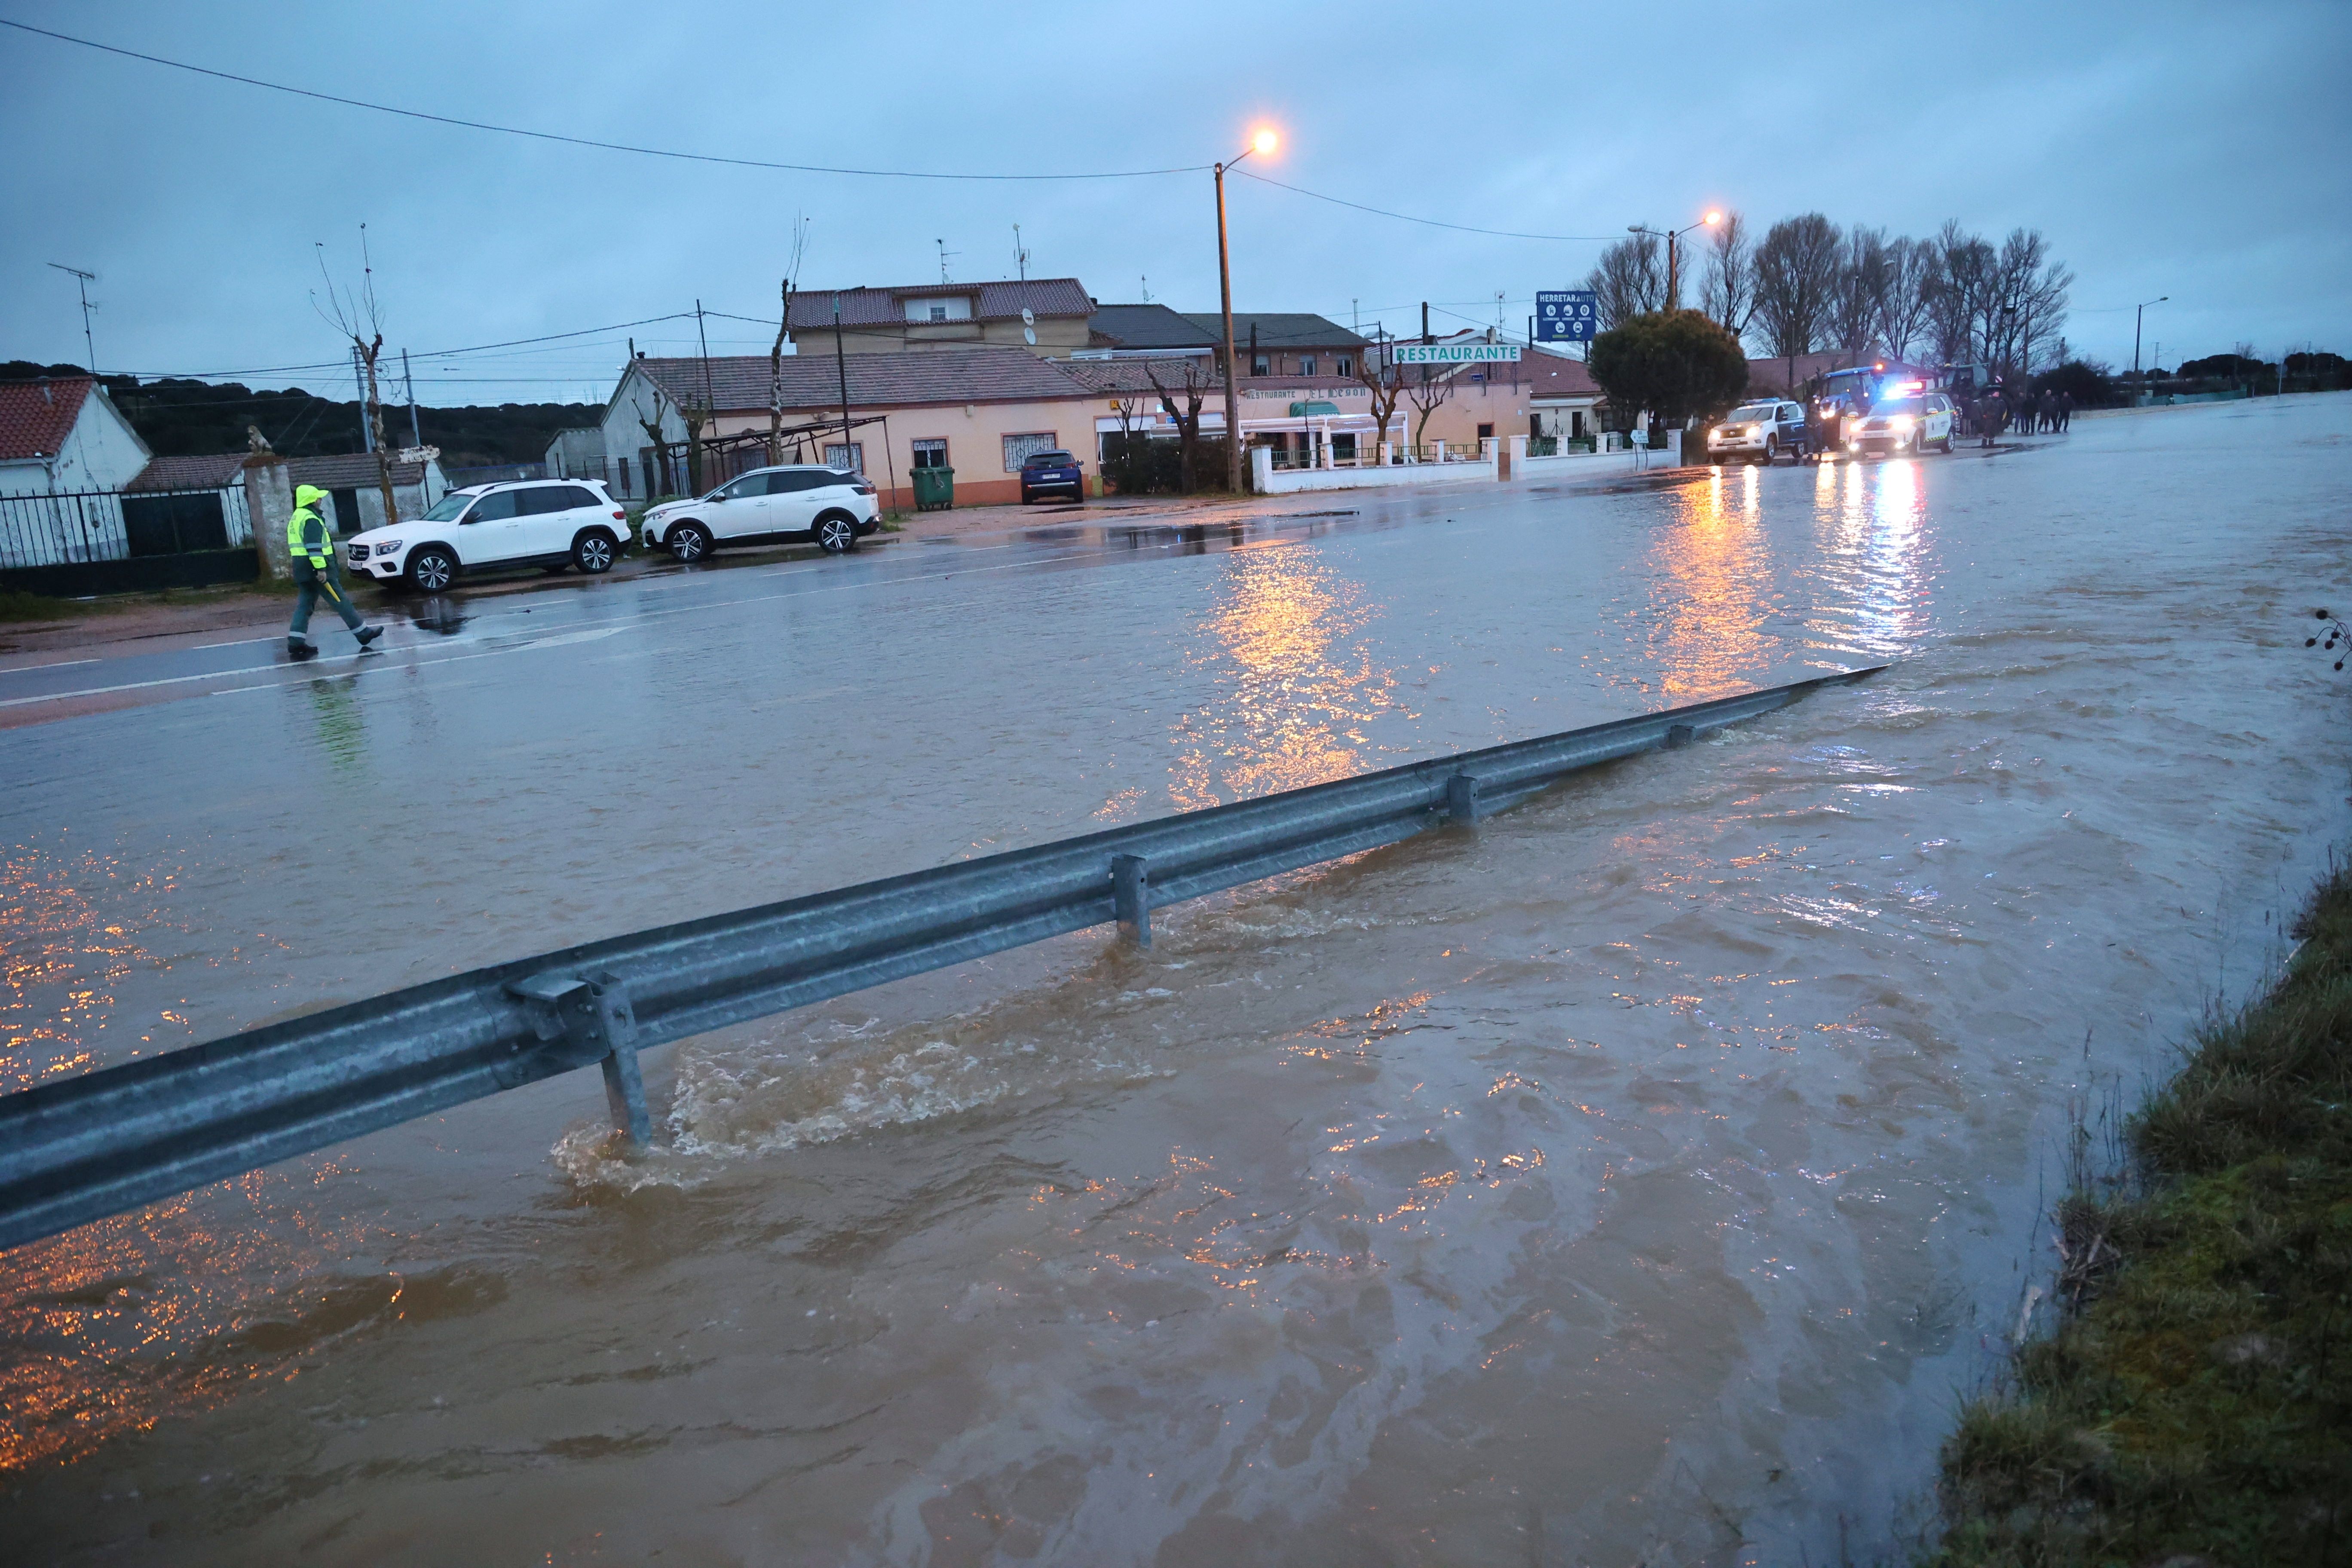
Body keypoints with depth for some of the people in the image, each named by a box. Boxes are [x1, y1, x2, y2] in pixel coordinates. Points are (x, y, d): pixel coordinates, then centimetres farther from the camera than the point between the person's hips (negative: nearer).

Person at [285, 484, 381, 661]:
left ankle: (296, 641, 0)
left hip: (302, 570, 10)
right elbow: (314, 546, -23)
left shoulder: (296, 517, 19)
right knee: (340, 601, -2)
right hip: (315, 568, -10)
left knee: (304, 603, 8)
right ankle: (363, 634, 5)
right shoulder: (311, 519, -15)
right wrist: (321, 569, -26)